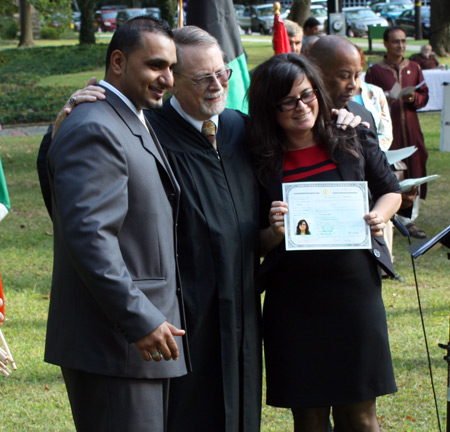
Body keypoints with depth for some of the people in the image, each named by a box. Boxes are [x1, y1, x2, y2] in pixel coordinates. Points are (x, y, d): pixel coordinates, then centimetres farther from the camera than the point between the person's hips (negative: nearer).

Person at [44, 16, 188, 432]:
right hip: (113, 342, -10)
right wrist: (139, 320, -23)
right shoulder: (94, 131, -15)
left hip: (144, 335, 10)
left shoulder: (133, 124, 18)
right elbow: (89, 235, -23)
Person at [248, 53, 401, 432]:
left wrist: (379, 216, -8)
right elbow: (255, 244, 5)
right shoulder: (261, 162, -1)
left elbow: (390, 191, 14)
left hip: (355, 294, 0)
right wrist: (275, 233, -18)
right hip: (294, 306, 0)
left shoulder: (354, 141, 1)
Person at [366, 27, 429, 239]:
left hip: (410, 128, 3)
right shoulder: (375, 71, 2)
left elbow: (424, 96, 12)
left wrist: (413, 98, -8)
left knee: (414, 171, 0)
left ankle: (409, 219, 8)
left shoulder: (414, 68, 12)